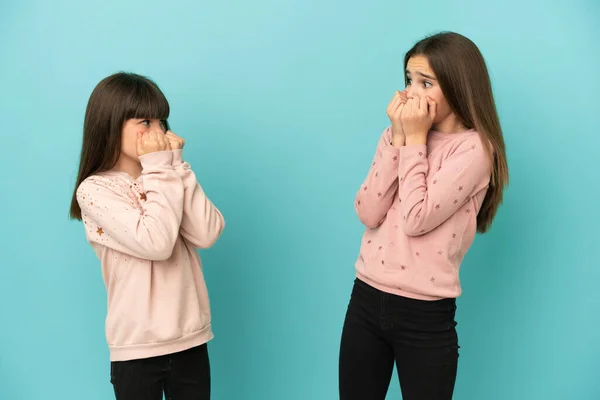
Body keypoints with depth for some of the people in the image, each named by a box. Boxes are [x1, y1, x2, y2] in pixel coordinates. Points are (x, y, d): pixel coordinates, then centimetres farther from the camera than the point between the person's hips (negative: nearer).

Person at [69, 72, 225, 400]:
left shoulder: (162, 178, 5)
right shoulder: (95, 190, -10)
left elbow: (207, 234, -9)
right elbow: (155, 243, -23)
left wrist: (176, 166, -10)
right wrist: (161, 168, -16)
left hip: (191, 340, 4)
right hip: (137, 348, -4)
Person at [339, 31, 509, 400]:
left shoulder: (473, 148, -11)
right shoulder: (401, 134, 6)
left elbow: (417, 219, -21)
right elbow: (368, 214, -6)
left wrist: (415, 139, -14)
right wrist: (399, 137, -10)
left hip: (425, 314, -5)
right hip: (366, 300, 5)